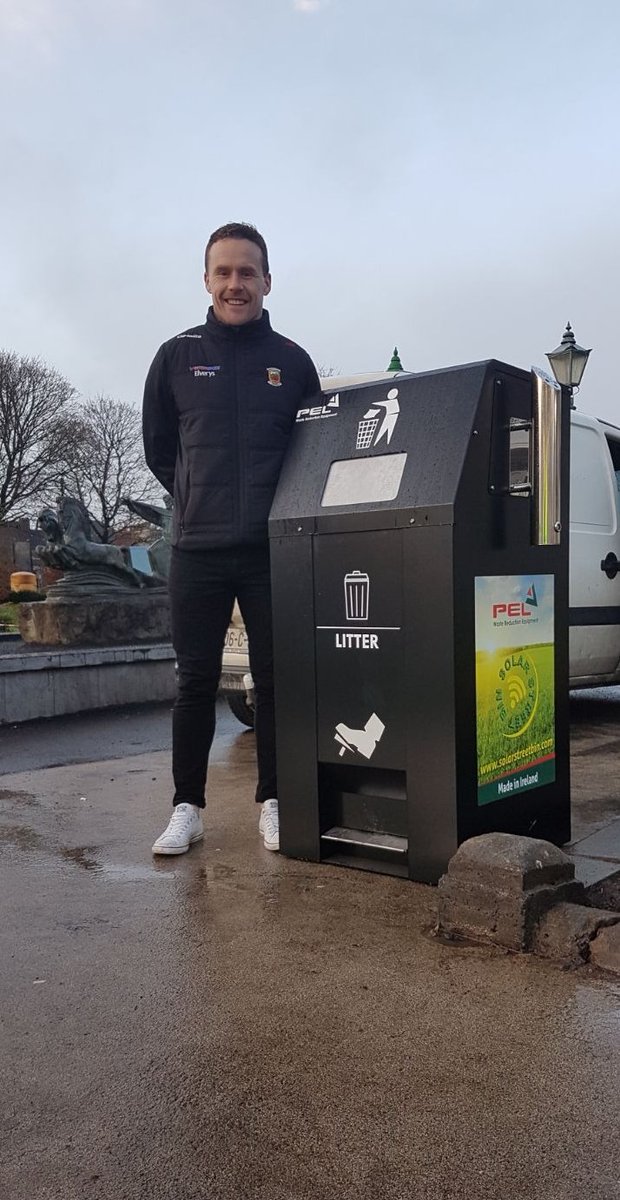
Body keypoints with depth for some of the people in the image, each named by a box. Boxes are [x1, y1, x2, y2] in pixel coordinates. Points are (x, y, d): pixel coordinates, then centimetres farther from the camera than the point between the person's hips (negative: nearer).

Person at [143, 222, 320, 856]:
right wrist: (199, 500, 8)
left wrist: (279, 507, 3)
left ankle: (272, 802, 16)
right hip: (198, 548, 0)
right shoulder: (177, 356, 7)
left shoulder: (293, 361, 8)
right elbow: (156, 446, 13)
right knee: (195, 681, 5)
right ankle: (187, 807, 15)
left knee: (274, 678, 4)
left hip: (274, 547, 0)